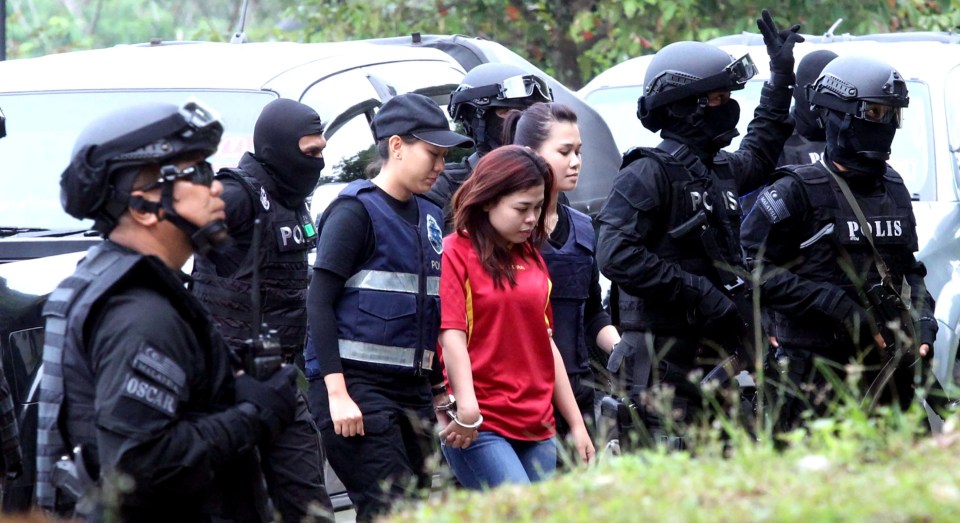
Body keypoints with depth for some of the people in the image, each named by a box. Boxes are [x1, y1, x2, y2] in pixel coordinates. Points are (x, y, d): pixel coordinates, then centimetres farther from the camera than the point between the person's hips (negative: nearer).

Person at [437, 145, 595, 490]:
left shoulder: (532, 257, 17)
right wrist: (466, 408, -27)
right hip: (478, 428, -7)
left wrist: (576, 423, 19)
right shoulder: (456, 253, -3)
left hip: (537, 429, 7)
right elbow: (452, 335, -14)